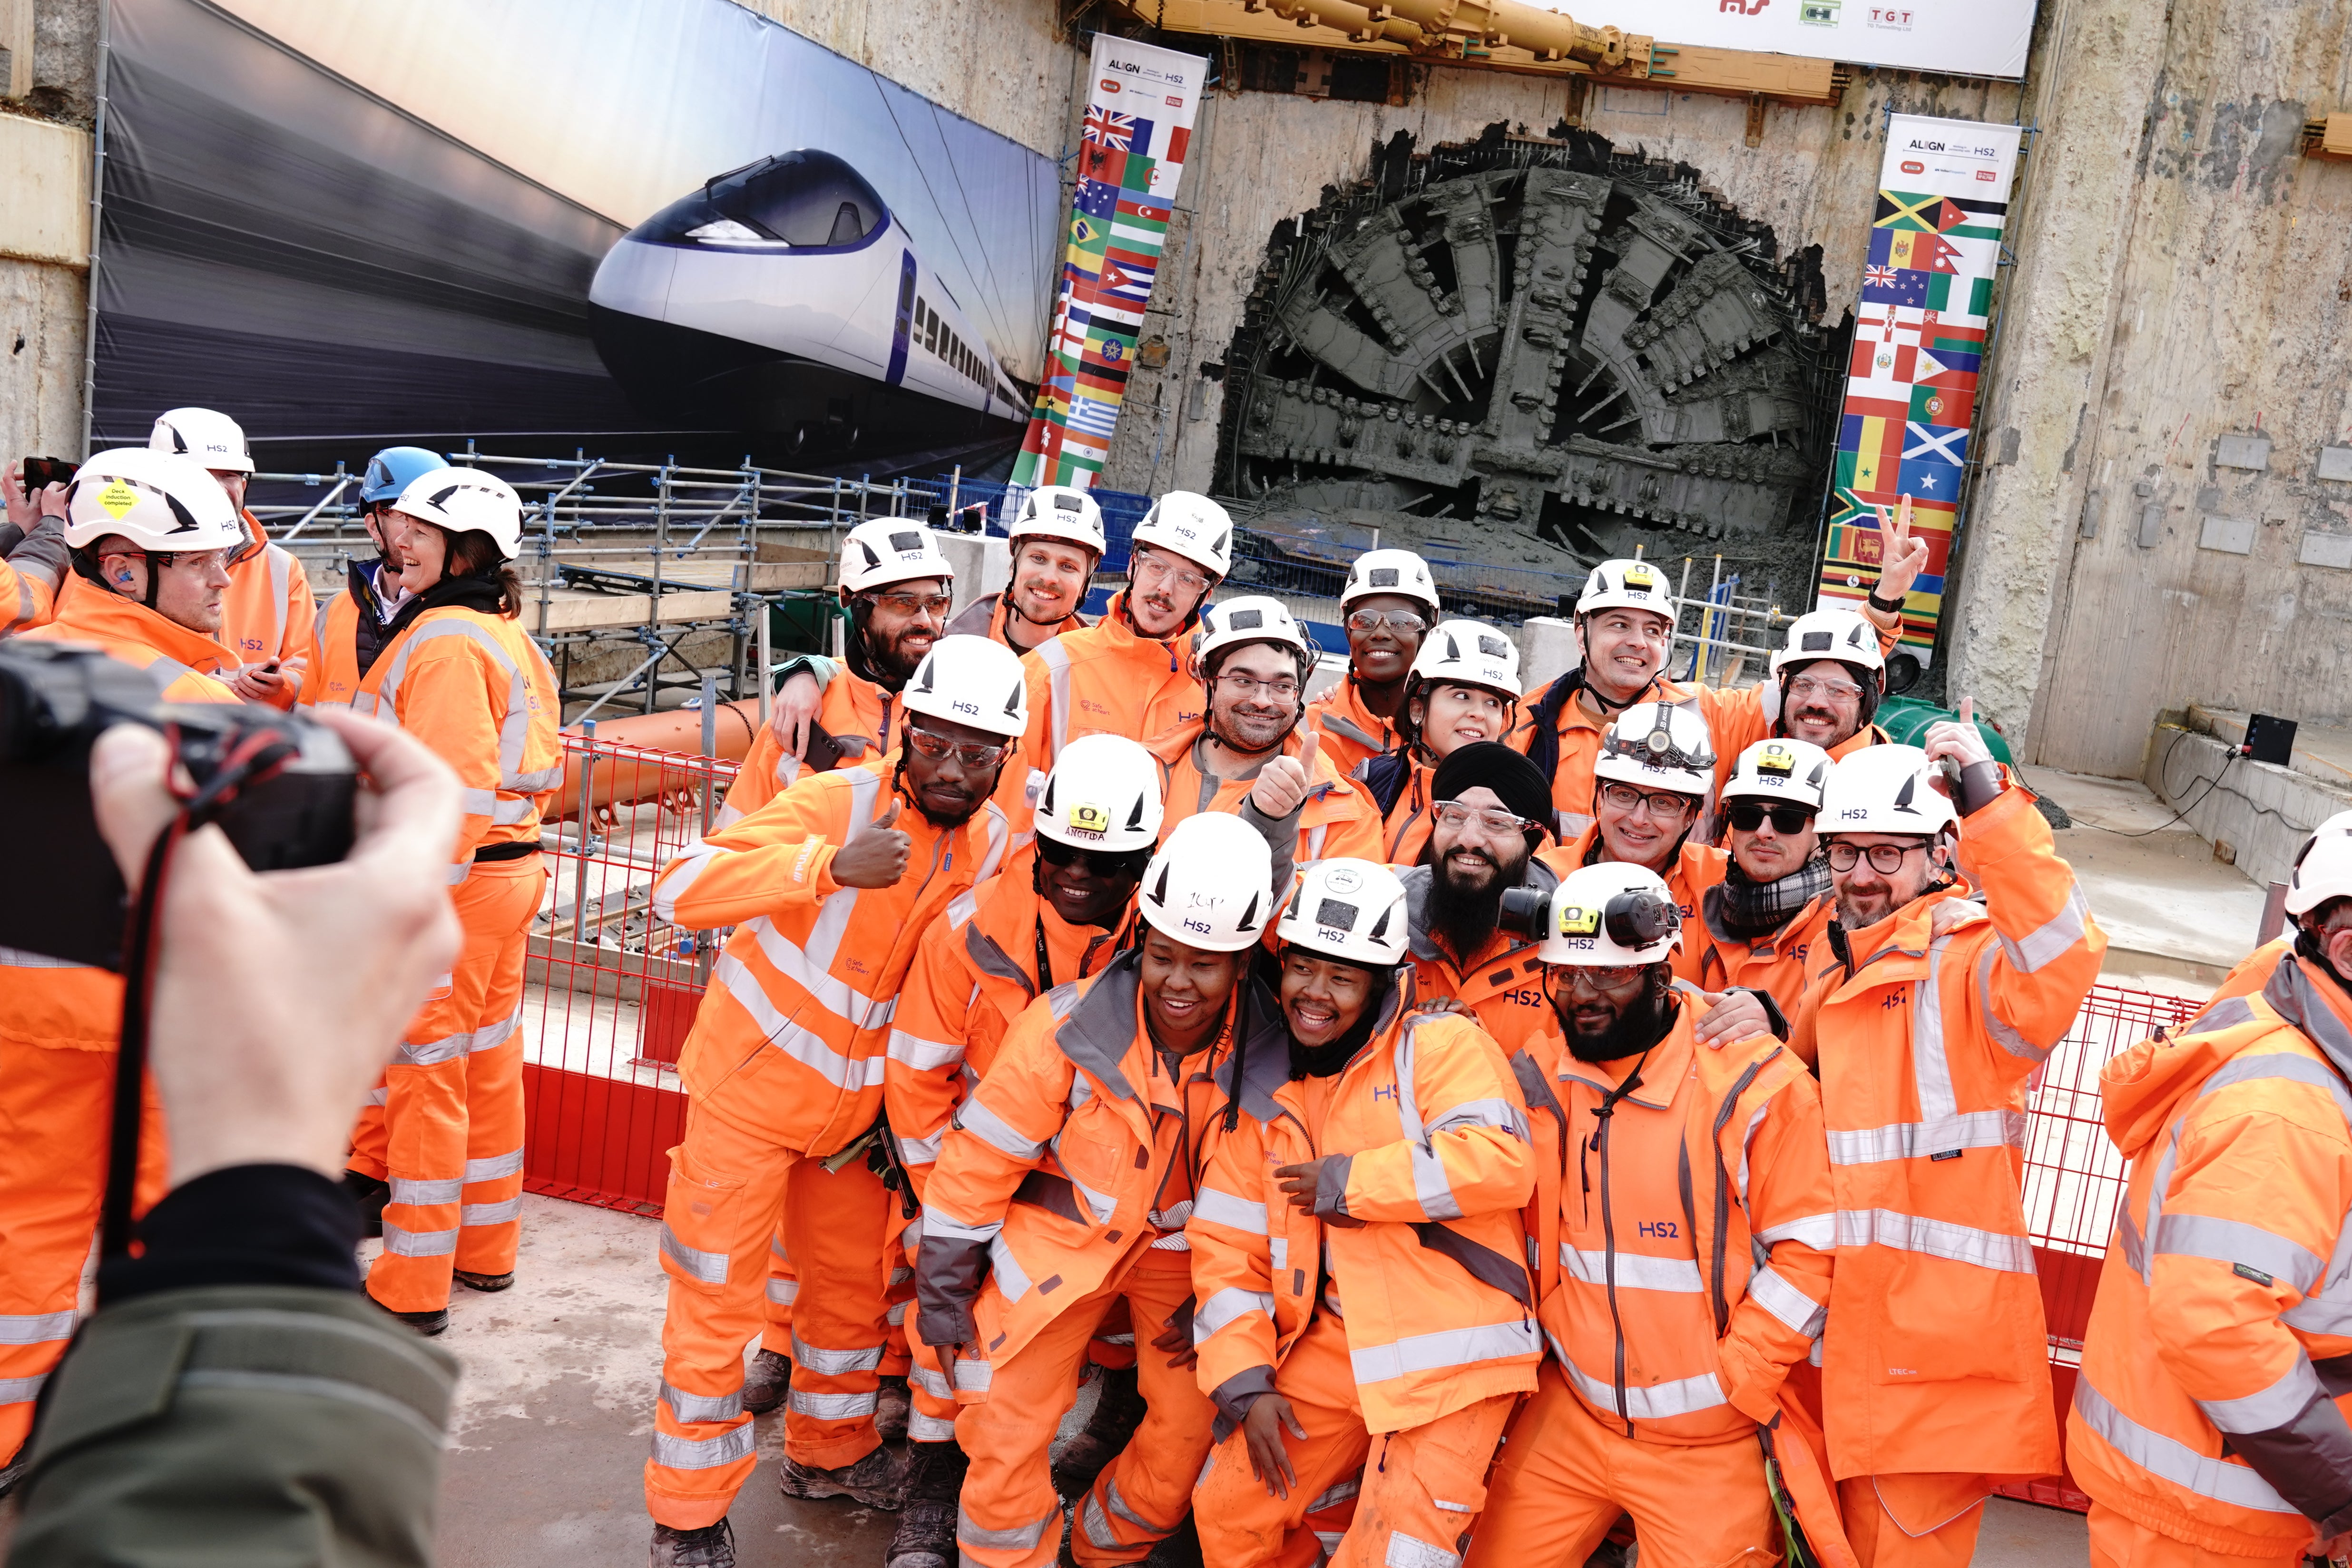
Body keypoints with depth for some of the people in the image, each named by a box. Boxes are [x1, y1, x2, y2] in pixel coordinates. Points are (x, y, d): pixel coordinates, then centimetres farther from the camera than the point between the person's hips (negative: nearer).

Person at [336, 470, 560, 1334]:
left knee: (426, 1076, 0)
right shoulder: (509, 637, 13)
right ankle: (485, 1251, 30)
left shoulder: (445, 641, -18)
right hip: (509, 869, 10)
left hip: (453, 881, -10)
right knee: (487, 1065, 17)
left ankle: (412, 1288, 11)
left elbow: (453, 793, -24)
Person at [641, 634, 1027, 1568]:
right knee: (716, 1301, 3)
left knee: (855, 1281, 19)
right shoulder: (840, 801, -23)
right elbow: (679, 890, -34)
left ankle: (829, 1453, 43)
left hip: (856, 1105, 6)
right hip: (751, 1088, -5)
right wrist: (830, 865, -45)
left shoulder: (995, 845, -4)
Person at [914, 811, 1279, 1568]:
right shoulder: (1070, 1026, -25)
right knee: (1007, 1429, -3)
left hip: (1187, 1246, 2)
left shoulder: (1270, 1049, -21)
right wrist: (943, 1292, -8)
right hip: (1065, 1231, -1)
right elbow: (981, 1158, -15)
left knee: (1192, 1429, 5)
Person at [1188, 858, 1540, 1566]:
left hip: (1448, 1356, -6)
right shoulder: (1267, 1091, 8)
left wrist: (1345, 1183, -16)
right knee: (1228, 1509, 13)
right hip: (1334, 1348, 6)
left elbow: (1501, 1162, -24)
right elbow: (1227, 1244, 8)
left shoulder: (1441, 1046, -8)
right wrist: (1245, 1384, -1)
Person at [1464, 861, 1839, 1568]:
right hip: (1572, 1415, 5)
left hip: (1708, 1441, -4)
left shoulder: (1753, 1081, -15)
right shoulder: (1542, 1070, -1)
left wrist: (1730, 1383, -13)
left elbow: (1808, 1250, -13)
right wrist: (1552, 1341, 5)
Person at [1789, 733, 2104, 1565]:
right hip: (1841, 1331, 8)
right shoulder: (1836, 972, 14)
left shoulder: (1972, 965, -11)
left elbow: (2062, 952, -35)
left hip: (1935, 1341, -8)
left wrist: (1989, 797, -34)